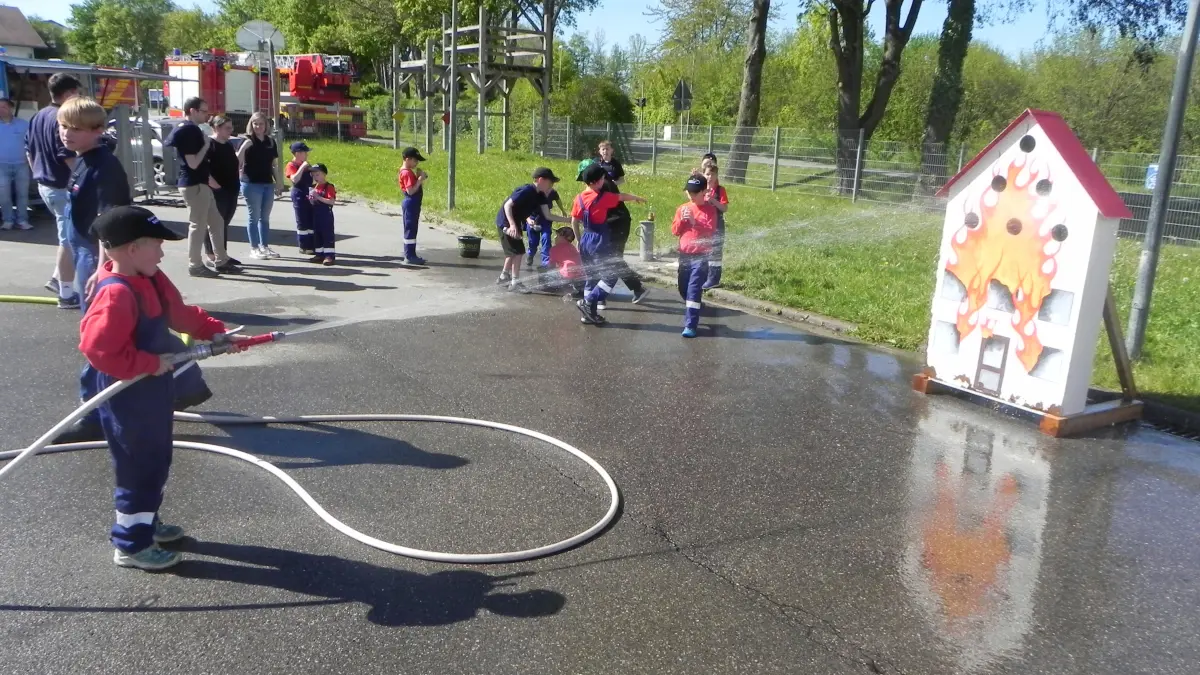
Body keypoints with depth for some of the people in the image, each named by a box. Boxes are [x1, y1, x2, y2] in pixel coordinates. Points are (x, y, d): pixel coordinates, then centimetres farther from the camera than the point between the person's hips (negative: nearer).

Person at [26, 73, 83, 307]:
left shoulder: (38, 117, 11)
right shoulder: (62, 118, -19)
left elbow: (29, 151, 17)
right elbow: (68, 158, -24)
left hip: (44, 184, 10)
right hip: (62, 187, -10)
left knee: (67, 236, 24)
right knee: (69, 240, -1)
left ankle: (57, 278, 26)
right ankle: (66, 294, 4)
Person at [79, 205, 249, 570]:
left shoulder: (151, 280, 4)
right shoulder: (116, 294, -27)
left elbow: (181, 313, 14)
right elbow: (96, 348, -32)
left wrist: (216, 332, 4)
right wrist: (151, 364, -26)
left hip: (152, 392, 10)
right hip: (127, 399, -10)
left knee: (155, 462, 23)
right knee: (140, 468, 2)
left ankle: (145, 522, 42)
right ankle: (131, 544, 17)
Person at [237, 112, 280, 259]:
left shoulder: (271, 142, 9)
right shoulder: (247, 141, -6)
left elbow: (274, 163, 14)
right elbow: (237, 162, -14)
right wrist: (244, 146, -25)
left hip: (268, 184, 5)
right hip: (251, 184, -5)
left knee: (265, 217, 11)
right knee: (254, 217, 0)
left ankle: (265, 246, 18)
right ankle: (254, 248, 6)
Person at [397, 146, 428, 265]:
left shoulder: (408, 172, 14)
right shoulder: (407, 173, -17)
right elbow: (411, 190, -24)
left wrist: (420, 177, 5)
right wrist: (420, 179, -20)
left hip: (413, 204, 11)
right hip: (411, 203, -11)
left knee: (411, 229, 14)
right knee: (410, 229, -6)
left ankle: (409, 254, 21)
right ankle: (410, 256, -3)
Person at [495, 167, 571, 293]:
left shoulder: (540, 195, 0)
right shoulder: (527, 191, -25)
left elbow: (548, 216, 0)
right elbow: (507, 205, -27)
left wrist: (569, 220, -6)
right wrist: (512, 225, -37)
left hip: (515, 222, 10)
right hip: (506, 222, -9)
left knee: (513, 251, 21)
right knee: (518, 251, -7)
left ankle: (504, 276, 36)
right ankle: (515, 282, 0)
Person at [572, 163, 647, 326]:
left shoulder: (579, 198, 4)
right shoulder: (603, 197, -11)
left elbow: (574, 222, 7)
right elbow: (622, 196, 4)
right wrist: (637, 198, 23)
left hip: (585, 240, 7)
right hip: (599, 241, -7)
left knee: (591, 277, 14)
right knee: (610, 276, -1)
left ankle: (589, 312, 15)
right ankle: (588, 302, -11)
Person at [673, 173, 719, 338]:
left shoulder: (710, 209, -5)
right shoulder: (682, 208, 8)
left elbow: (710, 232, -15)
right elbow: (674, 231, 5)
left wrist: (695, 222, -25)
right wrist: (681, 219, -13)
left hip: (701, 256, -6)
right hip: (684, 254, 6)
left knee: (694, 289, -12)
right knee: (683, 289, 14)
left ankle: (690, 325, -13)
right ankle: (696, 308, 42)